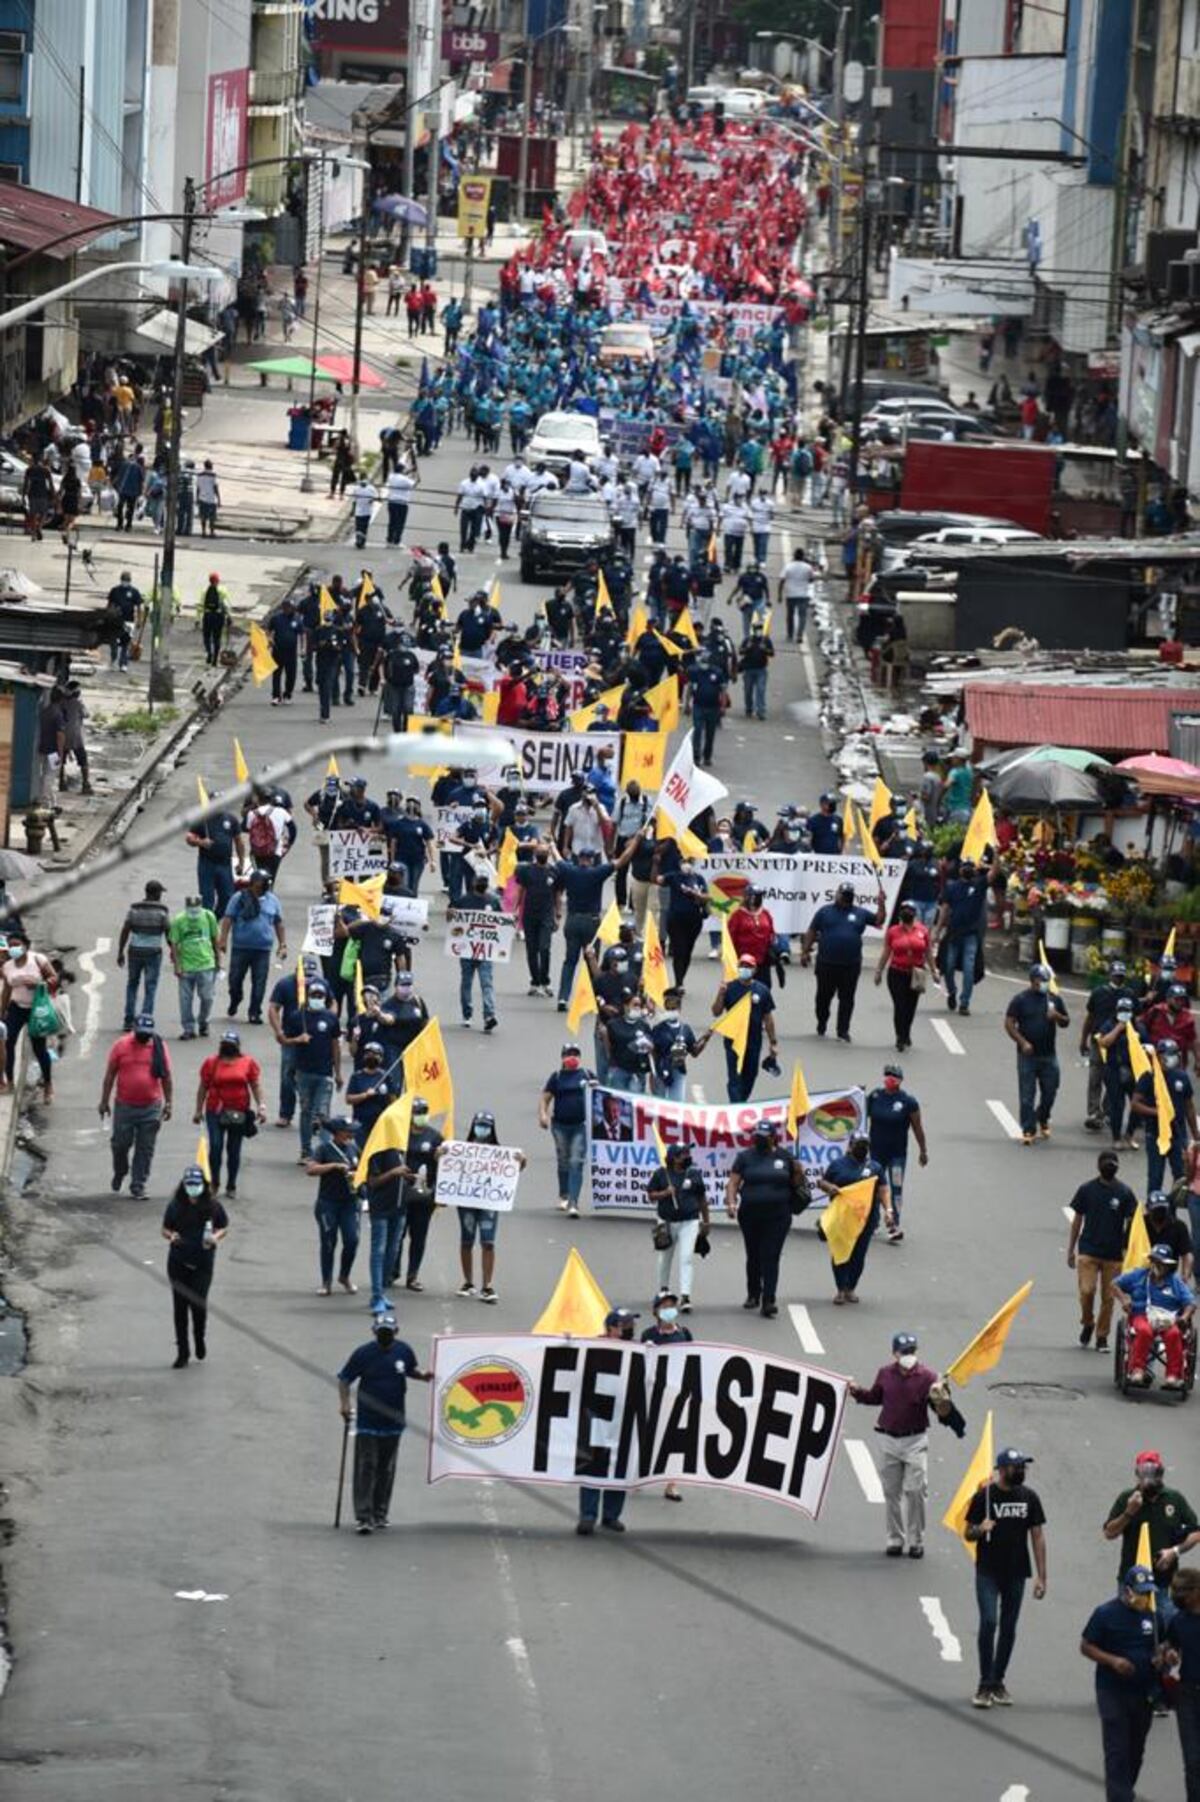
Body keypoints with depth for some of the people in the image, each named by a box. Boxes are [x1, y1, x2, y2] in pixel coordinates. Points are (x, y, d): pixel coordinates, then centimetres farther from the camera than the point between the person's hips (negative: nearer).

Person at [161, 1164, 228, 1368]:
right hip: (178, 1263, 1)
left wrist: (216, 1236, -11)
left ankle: (200, 1339, 21)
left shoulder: (212, 1206, -2)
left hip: (202, 1264, -1)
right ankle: (182, 1353, 15)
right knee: (180, 1306, 4)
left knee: (198, 1303, -11)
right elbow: (165, 1229, 9)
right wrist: (171, 1236, -14)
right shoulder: (175, 1206, 0)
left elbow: (224, 1227, 10)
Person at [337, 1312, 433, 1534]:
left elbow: (412, 1370, 19)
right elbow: (344, 1379, -2)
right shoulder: (363, 1353, -8)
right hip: (367, 1422, -4)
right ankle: (364, 1517, -11)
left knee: (386, 1470, 11)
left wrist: (423, 1375, -3)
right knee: (366, 1468, -10)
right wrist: (344, 1403, -16)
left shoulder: (403, 1351, 1)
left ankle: (380, 1514, 22)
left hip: (393, 1422, 4)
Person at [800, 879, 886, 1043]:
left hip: (850, 966, 1)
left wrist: (881, 903, -7)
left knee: (847, 999, 1)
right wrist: (805, 951, -1)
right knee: (824, 997, 10)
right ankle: (821, 1027, 27)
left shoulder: (860, 914, 9)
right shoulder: (825, 911, 4)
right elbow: (811, 932, 5)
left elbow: (879, 920, 7)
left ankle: (843, 1031, 6)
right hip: (827, 964, -1)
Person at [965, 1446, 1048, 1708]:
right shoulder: (984, 1496, -5)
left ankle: (997, 1682, 18)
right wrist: (980, 1530, -23)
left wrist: (1041, 1576, 2)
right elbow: (968, 1534, 2)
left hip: (1016, 1573, 4)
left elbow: (1037, 1537, 6)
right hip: (988, 1572, -4)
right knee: (988, 1622, -13)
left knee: (1009, 1627, 8)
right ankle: (985, 1685, -7)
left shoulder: (1029, 1498, 4)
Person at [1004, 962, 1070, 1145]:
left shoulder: (1055, 999, 9)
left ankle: (1043, 1120, 33)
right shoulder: (1021, 999, -3)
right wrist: (1022, 1042, -16)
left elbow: (1065, 1022, 14)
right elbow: (1009, 1023, -5)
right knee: (1027, 1095, -2)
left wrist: (1057, 1017, -9)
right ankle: (1028, 1130, 2)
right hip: (1028, 1055, -3)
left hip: (1049, 1054, 3)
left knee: (1050, 1091, 8)